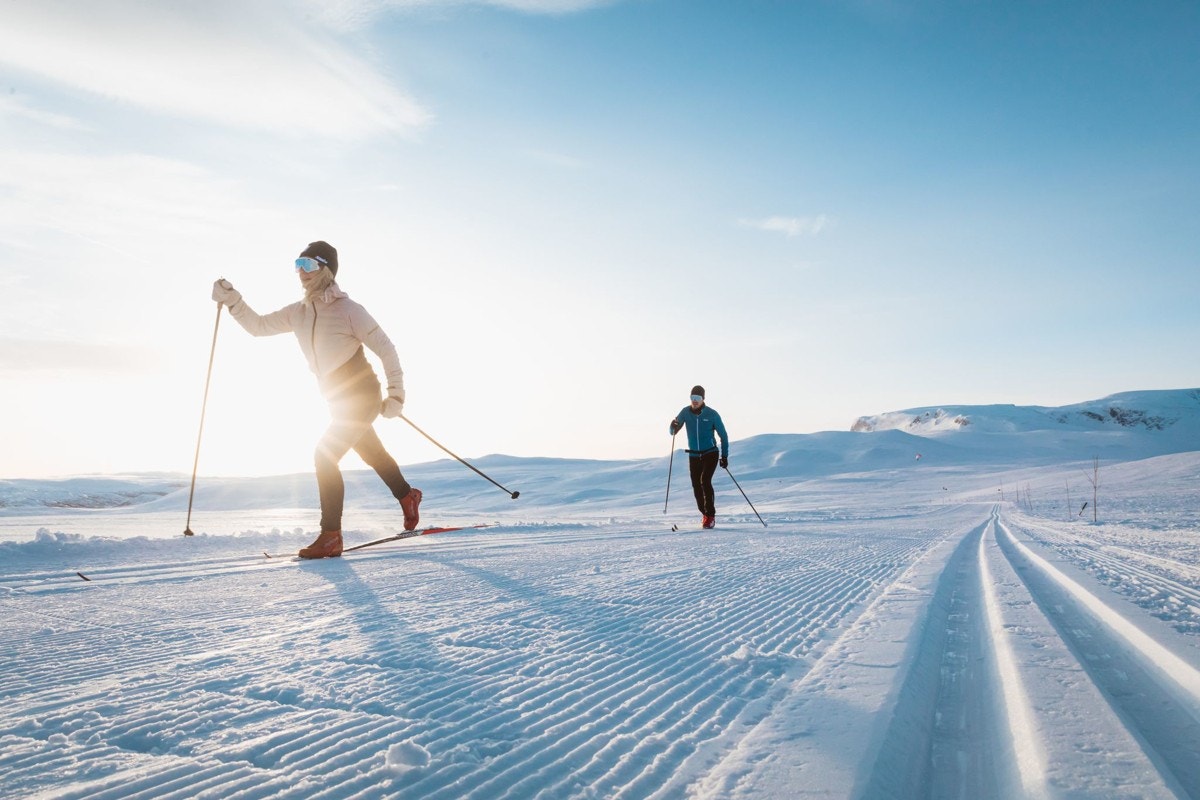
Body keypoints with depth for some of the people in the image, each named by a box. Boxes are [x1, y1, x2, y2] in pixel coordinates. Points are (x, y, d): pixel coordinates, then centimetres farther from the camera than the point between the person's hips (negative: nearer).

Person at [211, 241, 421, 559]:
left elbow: (386, 349, -15)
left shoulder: (348, 309, -17)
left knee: (325, 455, -16)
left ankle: (331, 537, -11)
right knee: (374, 455, 21)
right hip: (339, 404, 8)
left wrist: (395, 396, -16)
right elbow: (258, 326, 15)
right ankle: (408, 496, 45)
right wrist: (232, 300, 0)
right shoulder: (299, 312, 4)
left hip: (363, 398, -8)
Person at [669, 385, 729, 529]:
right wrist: (674, 426, -23)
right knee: (696, 486, 4)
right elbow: (673, 432, 1)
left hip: (710, 454, -3)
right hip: (694, 456, 3)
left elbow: (723, 435, 0)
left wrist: (725, 456, -4)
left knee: (705, 481, -21)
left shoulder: (712, 414, -9)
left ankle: (710, 515, -12)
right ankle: (705, 514, 25)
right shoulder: (685, 412, -2)